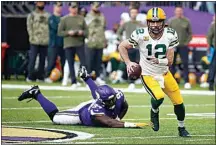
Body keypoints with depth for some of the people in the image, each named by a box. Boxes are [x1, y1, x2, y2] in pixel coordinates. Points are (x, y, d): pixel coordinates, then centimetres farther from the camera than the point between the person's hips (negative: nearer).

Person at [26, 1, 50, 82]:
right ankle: (30, 77, -4)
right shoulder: (32, 15, 7)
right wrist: (32, 37, -9)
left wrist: (48, 38, 0)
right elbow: (29, 27, 1)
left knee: (42, 60, 5)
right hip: (35, 42, -3)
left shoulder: (47, 15, 14)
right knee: (32, 59, -7)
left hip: (45, 42, 3)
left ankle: (40, 77, 10)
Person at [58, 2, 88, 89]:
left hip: (80, 44, 1)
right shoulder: (64, 19, 4)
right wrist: (69, 33, -13)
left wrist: (82, 32, -10)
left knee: (84, 63, -5)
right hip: (68, 45, -1)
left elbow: (86, 31, 11)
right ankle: (74, 83, 9)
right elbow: (59, 32, 1)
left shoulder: (81, 19, 10)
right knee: (71, 64, 2)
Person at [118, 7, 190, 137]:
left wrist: (159, 61, -33)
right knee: (159, 97, -28)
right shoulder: (141, 35, -20)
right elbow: (122, 47, -5)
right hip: (148, 75, -4)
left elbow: (170, 61, -13)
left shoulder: (170, 35, -14)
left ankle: (181, 128, 32)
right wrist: (128, 63, -18)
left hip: (164, 73, 4)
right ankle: (154, 113, 9)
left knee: (179, 102, 5)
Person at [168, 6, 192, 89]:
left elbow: (190, 33, 9)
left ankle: (187, 82, -4)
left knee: (185, 63, -5)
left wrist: (187, 42, -2)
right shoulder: (170, 21, 3)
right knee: (171, 63, 2)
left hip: (183, 46, 0)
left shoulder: (186, 21, 5)